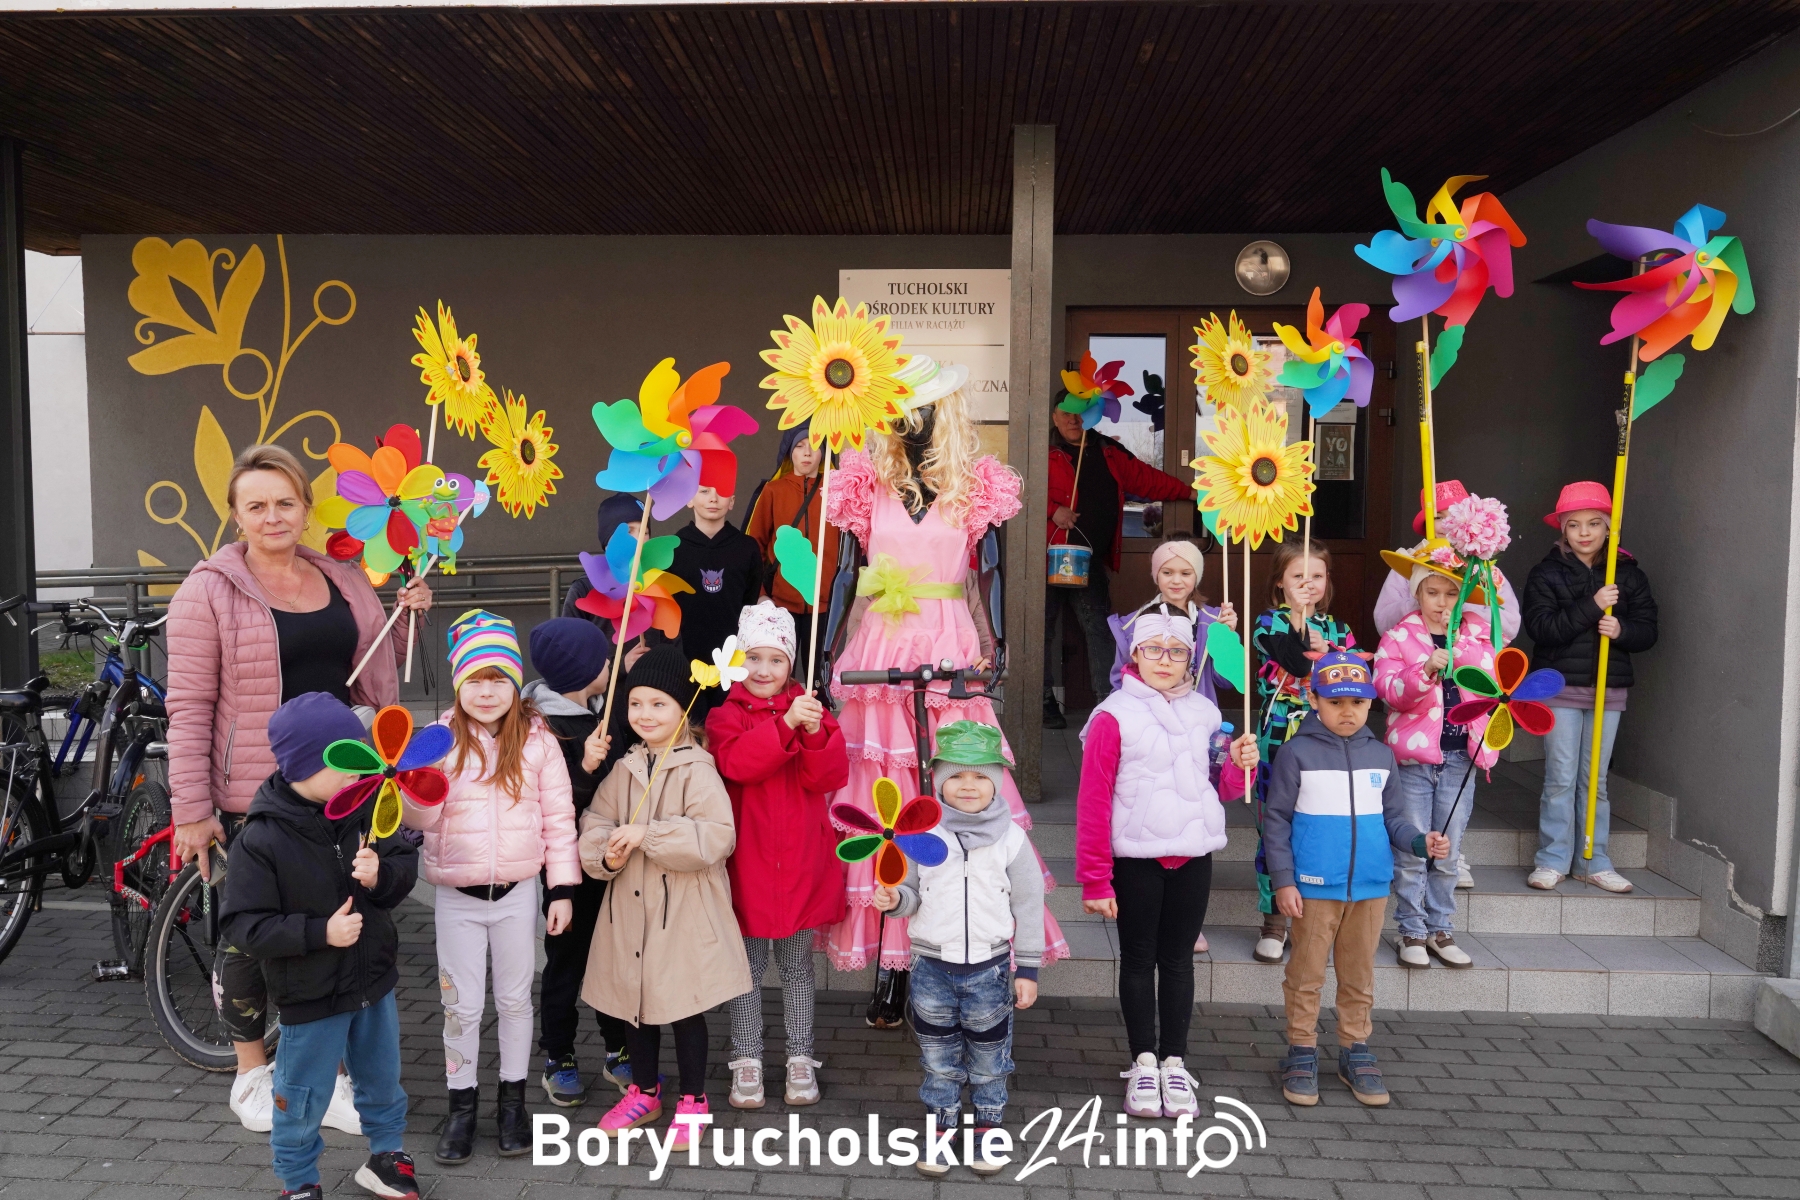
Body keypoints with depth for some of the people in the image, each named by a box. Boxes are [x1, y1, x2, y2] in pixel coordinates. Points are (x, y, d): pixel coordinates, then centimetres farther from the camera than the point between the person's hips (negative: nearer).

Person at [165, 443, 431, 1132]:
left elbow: (377, 672, 20)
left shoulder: (343, 579, 9)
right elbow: (188, 707, -8)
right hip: (255, 795, -4)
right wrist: (190, 811, -11)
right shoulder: (210, 591, -6)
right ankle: (251, 1073, 32)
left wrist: (407, 619, 2)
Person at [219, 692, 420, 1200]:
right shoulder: (260, 840, -21)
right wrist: (319, 933, -28)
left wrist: (381, 875, -22)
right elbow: (242, 924, -20)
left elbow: (406, 863, 1)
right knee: (303, 1099, 12)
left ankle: (386, 1156, 43)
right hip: (310, 995, -5)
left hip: (374, 981, 5)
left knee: (382, 1080, 22)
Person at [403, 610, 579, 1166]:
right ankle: (461, 1107, 26)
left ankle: (513, 1100, 30)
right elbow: (419, 818, -9)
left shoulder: (537, 740, -6)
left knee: (515, 999, 14)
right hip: (457, 895, 0)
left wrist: (562, 889, -3)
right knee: (460, 1006, 10)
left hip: (517, 893, 0)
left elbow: (558, 816, -2)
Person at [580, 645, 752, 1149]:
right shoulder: (624, 769, 6)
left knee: (684, 1004, 6)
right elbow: (595, 823, 7)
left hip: (684, 911, -5)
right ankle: (644, 1091, 37)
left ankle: (692, 1100, 25)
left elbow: (717, 837, -22)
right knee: (635, 999, 17)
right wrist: (606, 854, -15)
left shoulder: (697, 769, -12)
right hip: (630, 905, 6)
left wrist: (647, 834, -24)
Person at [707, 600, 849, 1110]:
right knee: (748, 966, 10)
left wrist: (815, 733, -25)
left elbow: (828, 778, -8)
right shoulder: (726, 715, -1)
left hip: (801, 862, 2)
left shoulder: (811, 711, 4)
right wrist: (785, 725, -33)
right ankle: (747, 1059, 23)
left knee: (798, 966, 13)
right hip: (747, 863, -1)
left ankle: (800, 1057, 26)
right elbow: (736, 762, -22)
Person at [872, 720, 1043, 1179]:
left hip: (990, 968, -1)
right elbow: (913, 893, 4)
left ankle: (988, 1129, 34)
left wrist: (1027, 970, -1)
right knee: (939, 1058, 14)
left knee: (988, 1058, 15)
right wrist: (893, 899, -20)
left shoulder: (1011, 839, -7)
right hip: (932, 965, 1)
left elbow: (1028, 909, -2)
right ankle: (941, 1129, 31)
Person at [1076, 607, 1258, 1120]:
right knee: (1139, 959, 9)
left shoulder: (1204, 712, 7)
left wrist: (1239, 766, -6)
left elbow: (1217, 786, 17)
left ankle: (1175, 1062, 24)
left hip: (1193, 856, 4)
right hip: (1135, 859, -4)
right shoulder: (1113, 716, -10)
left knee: (1178, 959, 12)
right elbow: (1093, 801, -10)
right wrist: (1095, 880, -10)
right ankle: (1144, 1063, 22)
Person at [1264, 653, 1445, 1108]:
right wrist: (1283, 881, -9)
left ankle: (1356, 1053, 28)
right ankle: (1301, 1053, 19)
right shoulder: (1297, 753, -6)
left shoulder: (1380, 755, 7)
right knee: (1306, 974, 6)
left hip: (1371, 885, 4)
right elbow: (1277, 819, -5)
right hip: (1314, 885, -4)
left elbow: (1391, 817, 12)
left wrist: (1421, 841, -8)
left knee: (1359, 976, 15)